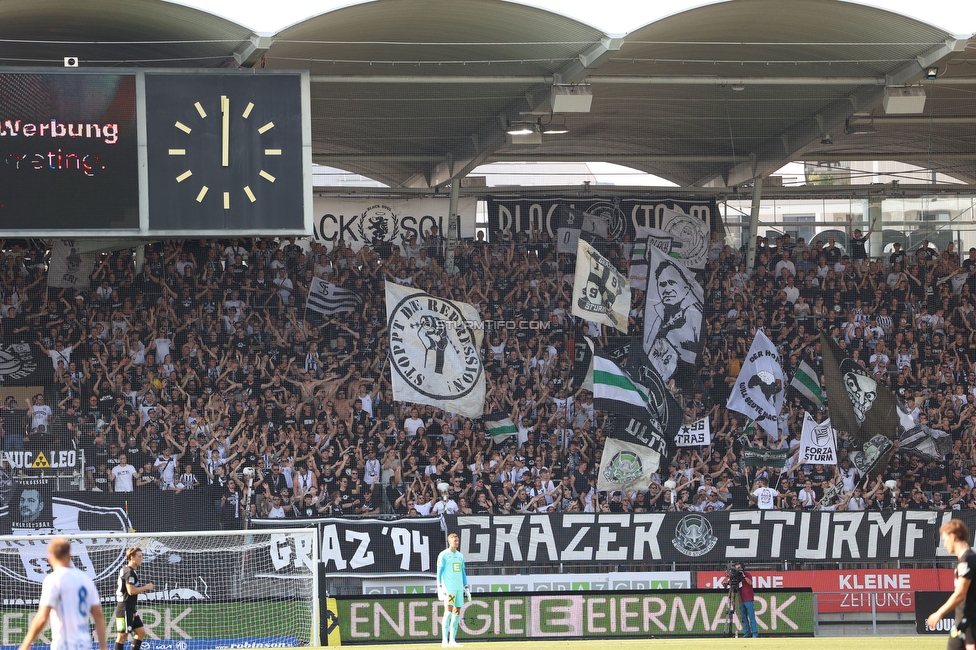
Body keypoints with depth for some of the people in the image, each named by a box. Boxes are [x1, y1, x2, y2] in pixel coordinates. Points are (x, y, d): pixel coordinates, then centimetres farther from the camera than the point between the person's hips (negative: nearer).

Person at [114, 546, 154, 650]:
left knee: (141, 632, 11)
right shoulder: (129, 572, -15)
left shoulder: (125, 570, 17)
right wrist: (146, 587, -11)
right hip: (125, 609, -10)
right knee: (123, 636, -7)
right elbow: (131, 591, -23)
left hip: (130, 610, 10)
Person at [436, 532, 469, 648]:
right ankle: (444, 641, -18)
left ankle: (452, 640, 8)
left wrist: (466, 587, 16)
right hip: (448, 588, -7)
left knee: (457, 613, 4)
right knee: (448, 612, -15)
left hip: (459, 588, 7)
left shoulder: (460, 556, 17)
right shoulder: (443, 555, -3)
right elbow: (439, 572, -7)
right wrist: (440, 588, -15)